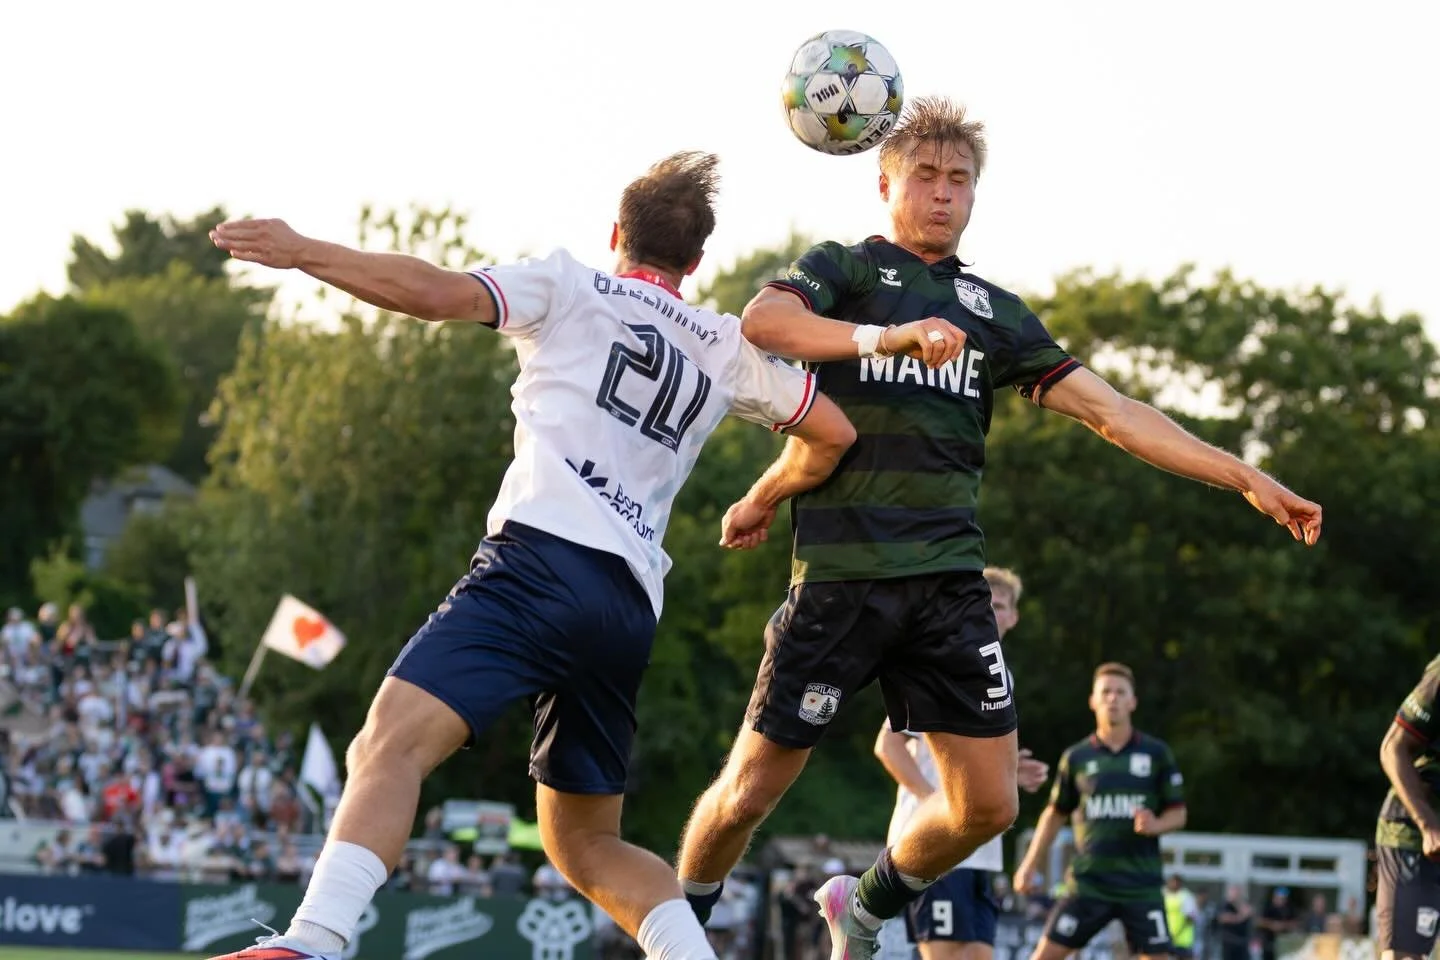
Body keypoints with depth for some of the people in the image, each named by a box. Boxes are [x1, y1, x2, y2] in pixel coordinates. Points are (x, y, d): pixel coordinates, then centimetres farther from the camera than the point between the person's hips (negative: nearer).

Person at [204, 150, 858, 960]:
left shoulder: (571, 287, 13)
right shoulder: (726, 349, 26)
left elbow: (437, 293, -2)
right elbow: (832, 433, 30)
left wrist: (303, 251, 3)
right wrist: (763, 501, 48)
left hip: (546, 555, -6)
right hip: (632, 609, 6)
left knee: (392, 742, -23)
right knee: (585, 845, 21)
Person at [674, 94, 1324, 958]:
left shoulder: (995, 312, 17)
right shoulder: (843, 270, 4)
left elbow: (1112, 413, 14)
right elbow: (761, 323, -18)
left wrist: (1246, 479, 8)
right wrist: (884, 337, -33)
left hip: (949, 583, 4)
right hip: (842, 574, -4)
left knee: (987, 805, 0)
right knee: (751, 792, -3)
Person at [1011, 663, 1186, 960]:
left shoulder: (1156, 754, 2)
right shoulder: (1076, 757, 6)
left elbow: (1178, 813, 6)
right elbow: (1055, 814, 16)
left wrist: (1155, 824, -16)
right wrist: (1030, 865, 11)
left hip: (1141, 883, -1)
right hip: (1088, 881, 1)